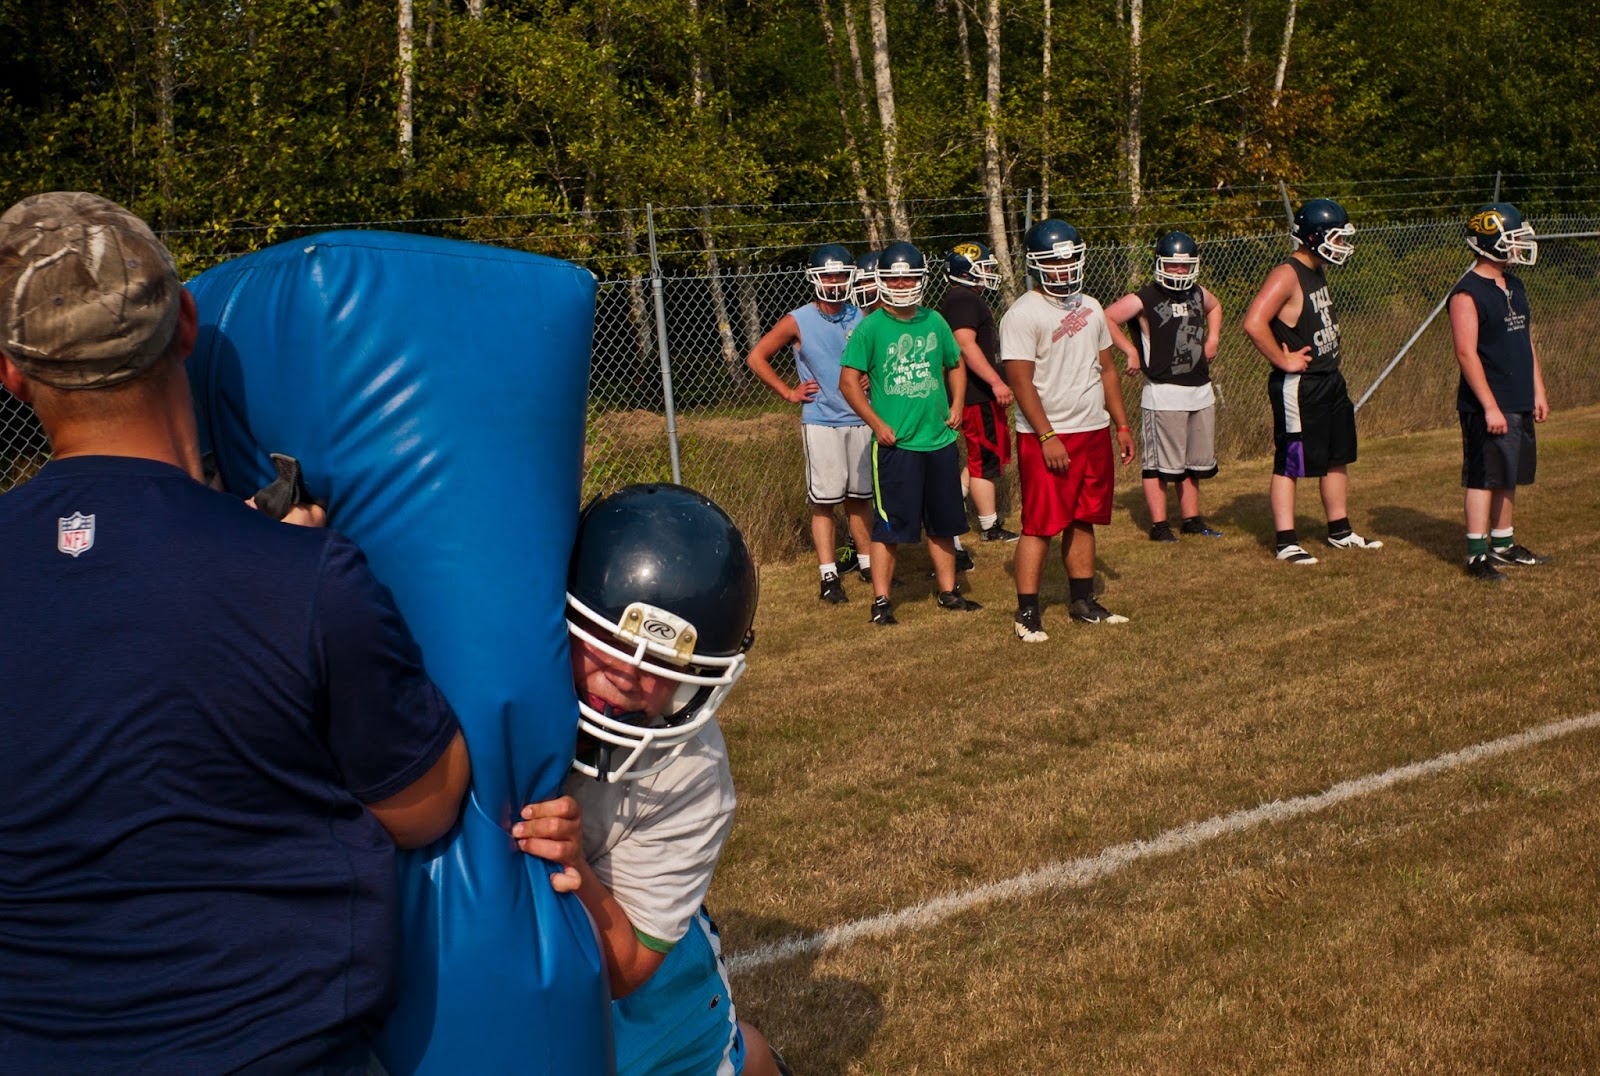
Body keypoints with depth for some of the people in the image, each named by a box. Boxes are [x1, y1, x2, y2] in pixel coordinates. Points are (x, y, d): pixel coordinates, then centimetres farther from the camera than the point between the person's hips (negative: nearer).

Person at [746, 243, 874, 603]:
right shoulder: (798, 322, -6)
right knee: (824, 502, -2)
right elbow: (756, 358, -1)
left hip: (860, 420, 4)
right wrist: (789, 392, -4)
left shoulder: (859, 319, 6)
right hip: (821, 423, -4)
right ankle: (829, 577, 2)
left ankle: (867, 563, 24)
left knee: (859, 497, 12)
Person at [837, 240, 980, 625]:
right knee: (889, 525, -2)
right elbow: (849, 380, -7)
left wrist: (956, 405, 6)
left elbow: (955, 366, 21)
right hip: (894, 444, -5)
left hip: (939, 440, 5)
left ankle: (948, 590, 27)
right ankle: (881, 600, 7)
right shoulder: (871, 327, -7)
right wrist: (877, 424, -12)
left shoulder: (934, 322, 7)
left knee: (943, 523, 14)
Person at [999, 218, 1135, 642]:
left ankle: (1083, 601, 23)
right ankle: (1027, 612, 0)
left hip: (1094, 431, 7)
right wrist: (1048, 437, -18)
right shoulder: (1023, 314, -11)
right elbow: (1021, 382, -15)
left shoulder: (1089, 308, 12)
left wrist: (1122, 425, 15)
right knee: (1040, 525, -5)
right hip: (1047, 436, -7)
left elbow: (1106, 369, 19)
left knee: (1083, 520, 13)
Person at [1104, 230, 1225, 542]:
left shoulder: (1199, 295, 10)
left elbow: (1215, 308, 33)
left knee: (1195, 460, 14)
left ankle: (1192, 519, 24)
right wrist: (1131, 351, -17)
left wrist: (1212, 339, 17)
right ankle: (1159, 524, 3)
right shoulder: (1144, 300, -10)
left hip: (1201, 390, 7)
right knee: (1159, 463, -3)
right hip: (1163, 394, -7)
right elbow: (1106, 320, -14)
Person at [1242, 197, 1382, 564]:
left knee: (1338, 458, 16)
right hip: (1298, 386, -10)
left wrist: (1329, 340, 14)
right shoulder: (1286, 275, -19)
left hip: (1330, 380, 10)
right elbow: (1254, 323, -30)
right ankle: (1285, 542, 5)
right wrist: (1283, 361, -21)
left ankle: (1340, 532, 28)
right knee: (1290, 463, -1)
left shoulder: (1318, 271, 11)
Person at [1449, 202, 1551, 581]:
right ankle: (1477, 555, 0)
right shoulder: (1467, 294, -14)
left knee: (1509, 477, 14)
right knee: (1484, 478, -5)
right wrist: (1490, 407, -20)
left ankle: (1503, 544, 24)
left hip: (1519, 403, 8)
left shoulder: (1514, 286, 14)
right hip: (1487, 407, -8)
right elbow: (1466, 353, -18)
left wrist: (1538, 391, 17)